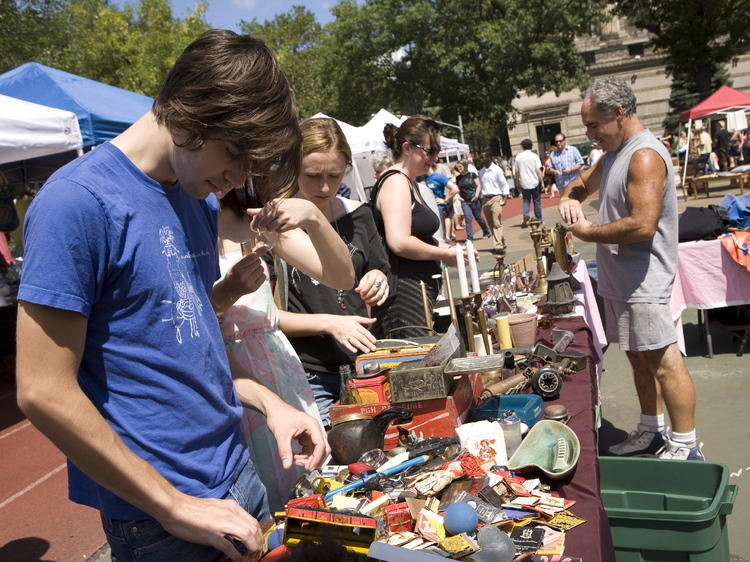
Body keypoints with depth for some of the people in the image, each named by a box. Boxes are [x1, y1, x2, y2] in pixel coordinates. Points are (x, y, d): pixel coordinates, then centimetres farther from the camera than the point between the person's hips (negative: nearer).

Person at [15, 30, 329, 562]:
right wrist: (174, 507, -16)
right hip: (156, 518, -7)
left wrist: (268, 401, -2)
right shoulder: (78, 202, -19)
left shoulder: (200, 201, 5)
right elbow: (44, 391, -20)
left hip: (237, 473, 8)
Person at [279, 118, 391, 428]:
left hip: (362, 366, 5)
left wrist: (378, 280, -4)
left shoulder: (356, 214, 6)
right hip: (310, 376, -4)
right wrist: (329, 323, -19)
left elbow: (382, 273, 18)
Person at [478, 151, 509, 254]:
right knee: (491, 225, 8)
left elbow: (504, 184, -2)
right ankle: (501, 243, 20)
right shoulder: (481, 172, 12)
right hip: (485, 199, 6)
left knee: (497, 223, -11)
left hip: (495, 198, -6)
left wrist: (504, 198, -11)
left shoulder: (497, 170, -4)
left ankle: (498, 246, -15)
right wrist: (481, 200, 11)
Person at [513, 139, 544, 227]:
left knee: (526, 200, 9)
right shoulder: (534, 156, -5)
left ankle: (525, 215, -15)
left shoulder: (518, 157, 1)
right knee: (537, 200, 10)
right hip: (535, 182, -1)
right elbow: (538, 170, -10)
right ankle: (539, 218, 17)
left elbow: (516, 172, 4)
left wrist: (517, 182, 14)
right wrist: (542, 181, -4)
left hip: (524, 183, 1)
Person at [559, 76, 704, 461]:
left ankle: (686, 446, 10)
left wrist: (588, 232, -15)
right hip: (619, 281, 10)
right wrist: (570, 198, 5)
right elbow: (585, 181, 29)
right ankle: (652, 432, 30)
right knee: (640, 358, 17)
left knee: (662, 360, -3)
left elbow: (643, 225, -27)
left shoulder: (644, 156, -17)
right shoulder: (615, 152, 14)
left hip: (643, 282, -10)